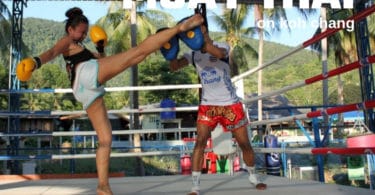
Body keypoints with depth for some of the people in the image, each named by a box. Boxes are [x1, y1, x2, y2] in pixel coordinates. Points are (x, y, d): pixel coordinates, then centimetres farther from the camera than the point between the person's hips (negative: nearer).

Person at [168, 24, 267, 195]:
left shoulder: (221, 46, -10)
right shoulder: (193, 55, 2)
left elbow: (218, 54, -35)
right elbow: (174, 67, -13)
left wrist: (205, 39, -43)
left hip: (230, 104, -2)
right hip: (207, 105, 2)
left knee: (244, 143, 8)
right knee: (200, 142, -15)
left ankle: (253, 177, 32)